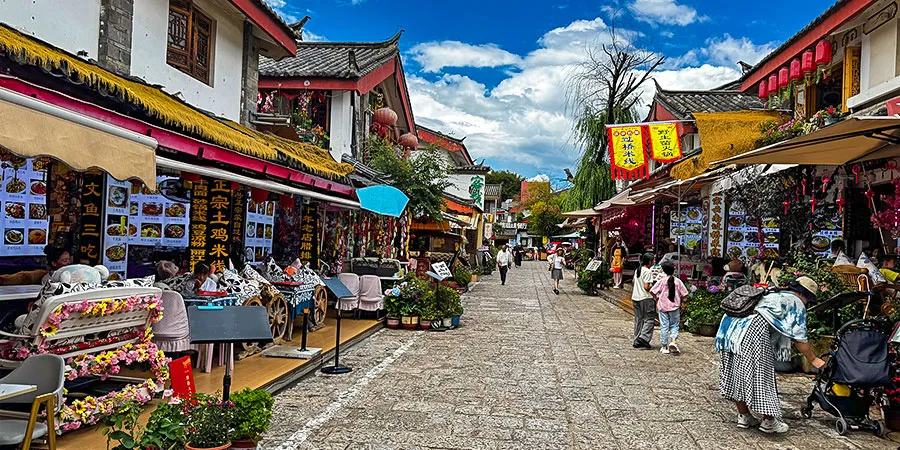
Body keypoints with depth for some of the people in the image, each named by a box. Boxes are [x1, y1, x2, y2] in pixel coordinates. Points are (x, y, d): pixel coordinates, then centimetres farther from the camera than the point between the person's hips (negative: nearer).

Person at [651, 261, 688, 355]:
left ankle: (664, 346, 9)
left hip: (663, 307, -1)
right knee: (674, 326, 13)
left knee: (664, 327, 5)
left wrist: (657, 298, 8)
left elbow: (652, 291, -10)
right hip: (675, 307, 1)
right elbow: (684, 294, -2)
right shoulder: (678, 281, -5)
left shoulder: (662, 281, -8)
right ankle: (673, 340, -10)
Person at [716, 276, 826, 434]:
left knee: (737, 373, 13)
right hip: (755, 332, -9)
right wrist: (813, 359, 17)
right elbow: (799, 338, 7)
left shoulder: (775, 295, 34)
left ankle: (743, 416, 23)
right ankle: (769, 421, 10)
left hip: (734, 327, 9)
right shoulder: (797, 303, 10)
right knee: (761, 375, 1)